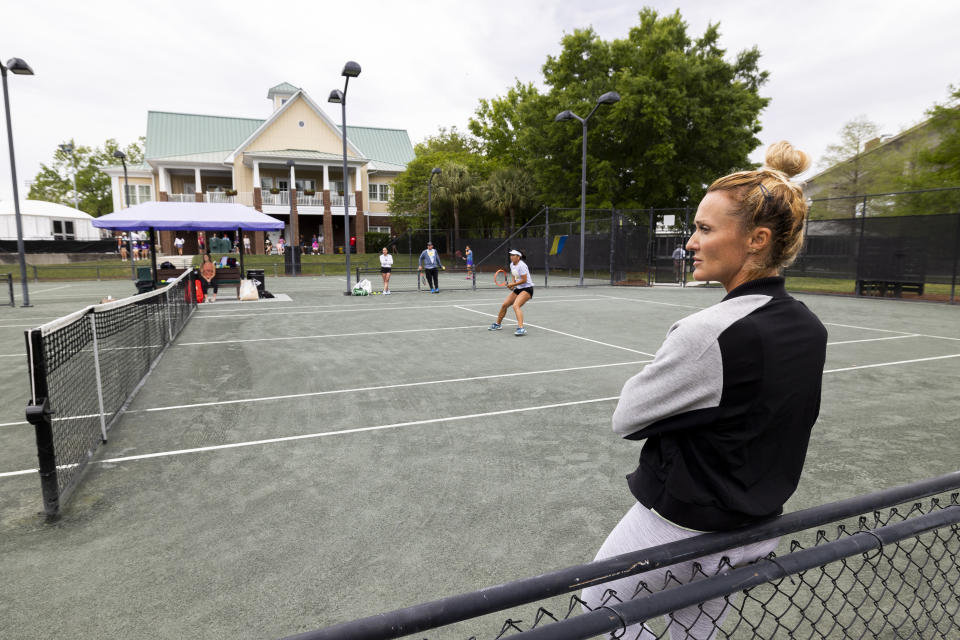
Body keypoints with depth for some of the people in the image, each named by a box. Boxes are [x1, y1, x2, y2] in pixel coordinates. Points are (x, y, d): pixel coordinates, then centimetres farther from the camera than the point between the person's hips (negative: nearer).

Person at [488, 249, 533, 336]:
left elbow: (524, 280, -22)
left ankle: (521, 328, -37)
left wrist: (513, 284, -16)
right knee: (504, 305, 9)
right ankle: (498, 324, 30)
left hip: (527, 289, -9)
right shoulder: (512, 264, 7)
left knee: (516, 305, -29)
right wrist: (512, 285, 3)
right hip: (518, 289, 9)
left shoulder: (521, 265, -20)